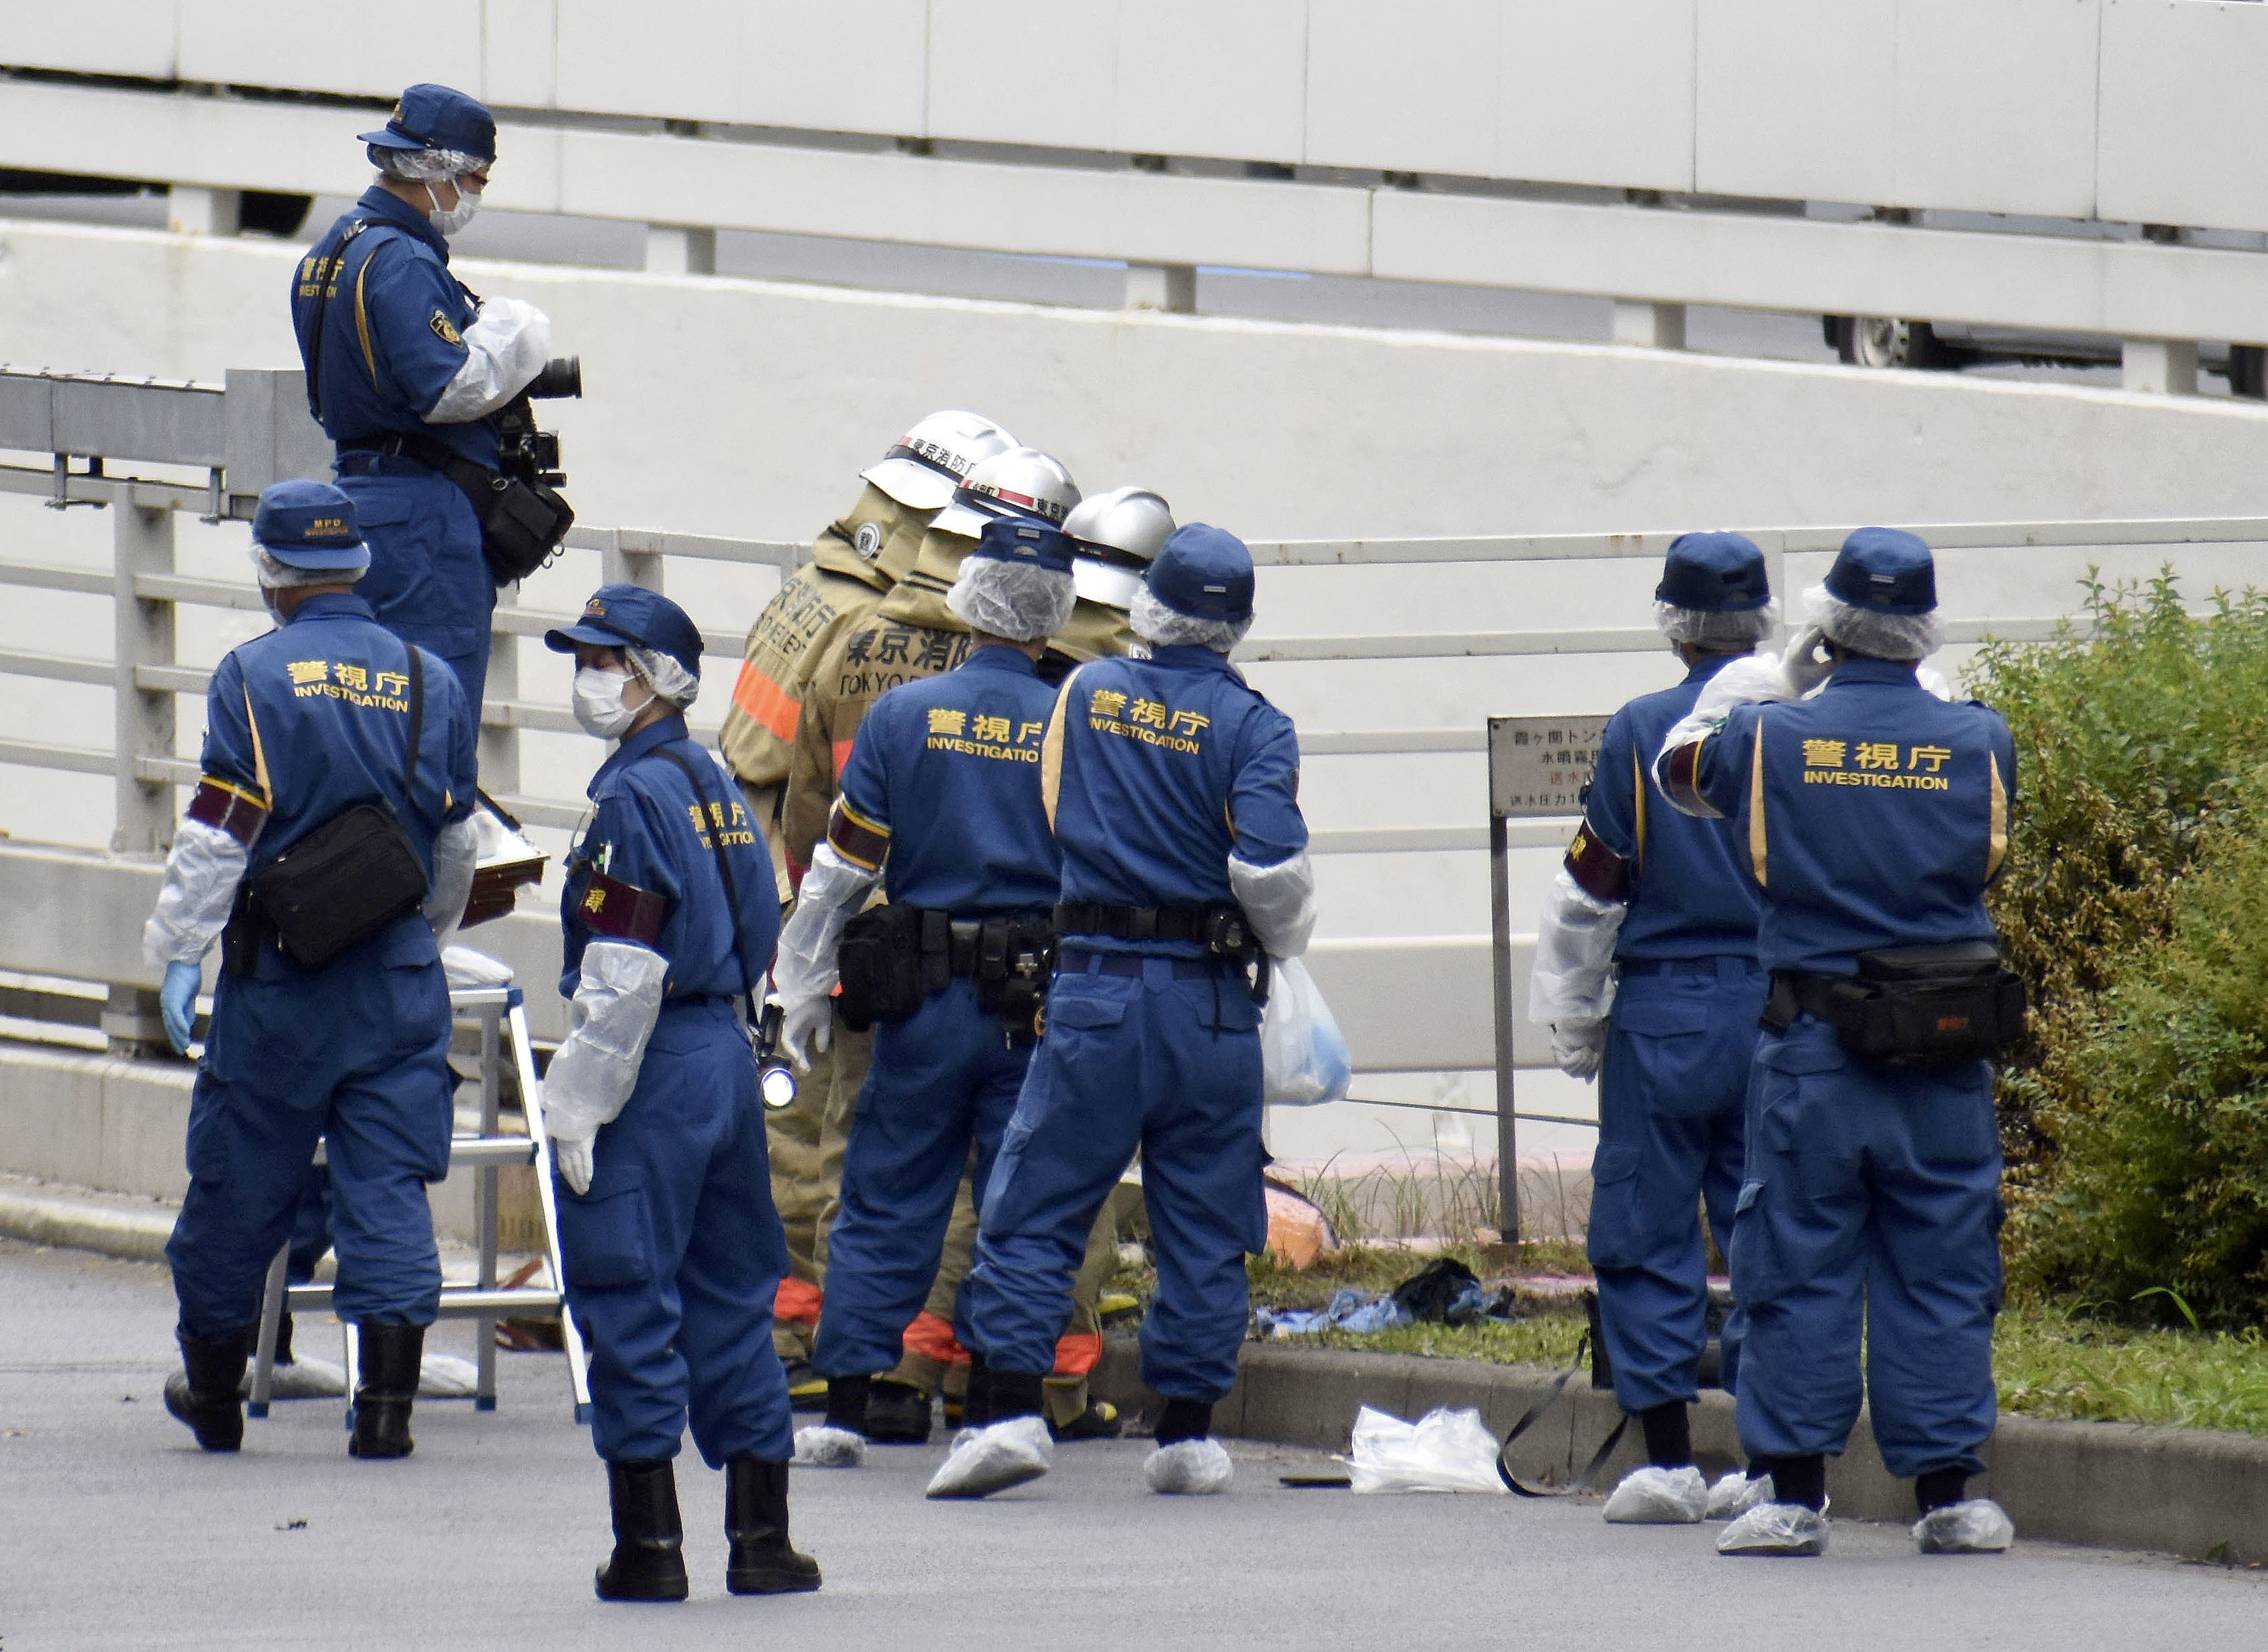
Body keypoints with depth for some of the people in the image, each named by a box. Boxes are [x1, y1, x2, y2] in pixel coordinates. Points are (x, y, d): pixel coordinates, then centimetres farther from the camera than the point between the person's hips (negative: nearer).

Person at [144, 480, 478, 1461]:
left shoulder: (255, 677, -8)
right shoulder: (428, 682, 6)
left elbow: (217, 831, -12)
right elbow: (455, 840, 15)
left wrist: (180, 952, -6)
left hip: (280, 975, -3)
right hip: (398, 973, 3)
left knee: (237, 1186, 10)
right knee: (389, 1185, 3)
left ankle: (213, 1388, 22)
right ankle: (387, 1399, -6)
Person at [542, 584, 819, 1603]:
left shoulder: (634, 796, -14)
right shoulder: (715, 785, 13)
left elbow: (621, 972, -18)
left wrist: (579, 1103, -16)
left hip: (657, 1062, -9)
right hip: (729, 1053, 9)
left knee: (626, 1299, -3)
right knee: (731, 1296, 12)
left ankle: (649, 1543, -3)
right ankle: (762, 1538, 13)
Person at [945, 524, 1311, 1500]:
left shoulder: (1088, 694, 3)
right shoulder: (1252, 725, -6)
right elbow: (1270, 868, -14)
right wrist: (1285, 941, 6)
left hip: (1094, 988, 1)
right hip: (1211, 1002, -1)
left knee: (1032, 1209, 4)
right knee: (1204, 1225, 8)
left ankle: (1013, 1410, -8)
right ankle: (1187, 1434, 10)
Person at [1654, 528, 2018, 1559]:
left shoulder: (1771, 738, -5)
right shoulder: (1981, 744, -1)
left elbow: (1680, 767, 15)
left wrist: (1775, 687, 27)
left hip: (1813, 1049, -1)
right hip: (1947, 1051, 1)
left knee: (1800, 1274, 5)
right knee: (1941, 1275, 6)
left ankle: (1794, 1494, 4)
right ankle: (1947, 1494, 7)